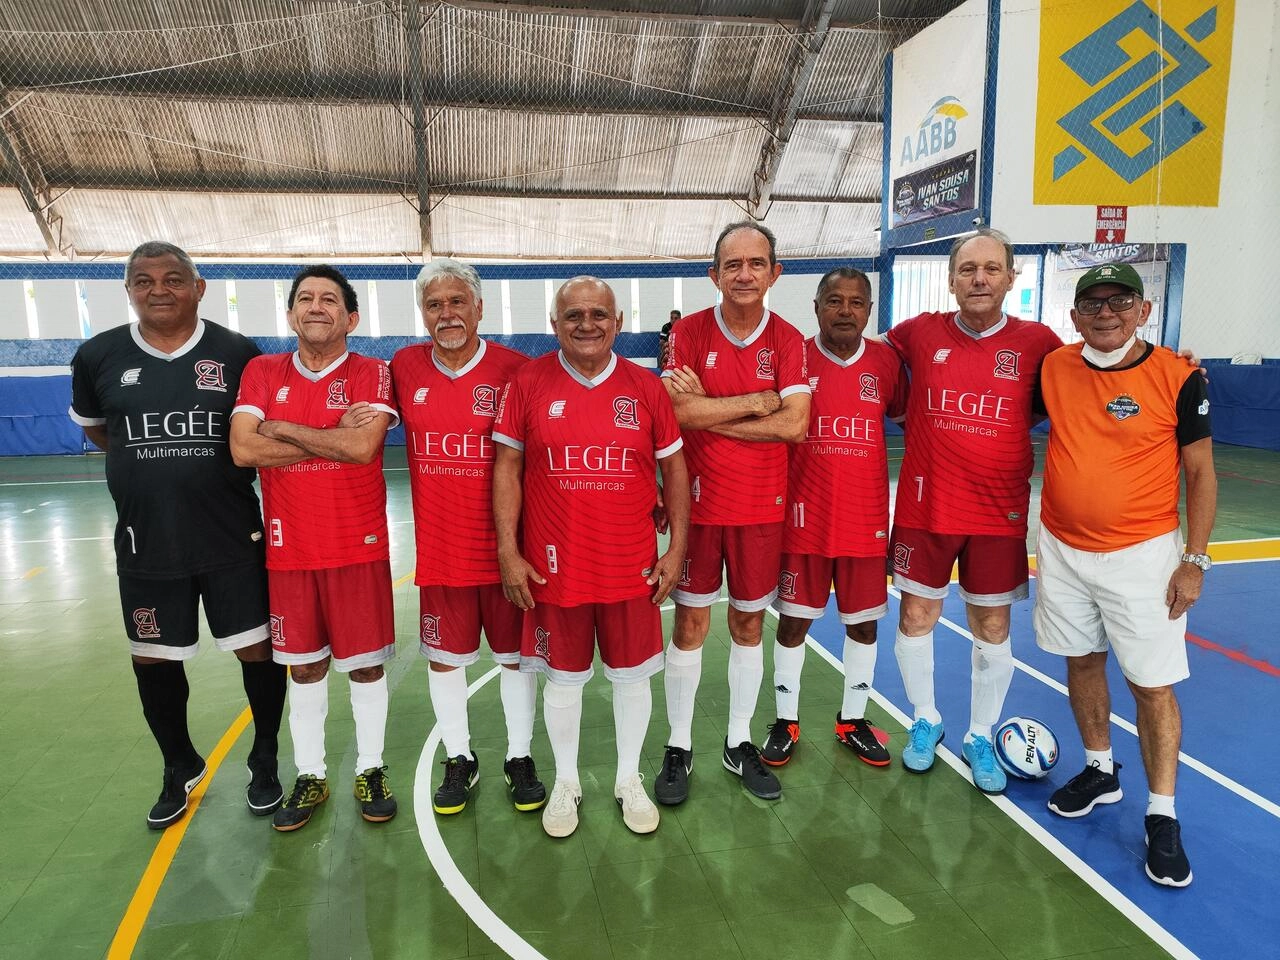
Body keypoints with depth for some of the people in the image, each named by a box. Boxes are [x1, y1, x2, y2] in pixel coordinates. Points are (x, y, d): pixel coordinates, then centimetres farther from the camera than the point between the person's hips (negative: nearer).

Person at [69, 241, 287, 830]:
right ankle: (180, 768, 39)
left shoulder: (238, 354, -5)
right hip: (145, 542, 3)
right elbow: (93, 428, 17)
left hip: (232, 538, -2)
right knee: (153, 660, 15)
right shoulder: (98, 356, 0)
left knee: (257, 650, 5)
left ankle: (264, 764, 29)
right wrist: (153, 465, 9)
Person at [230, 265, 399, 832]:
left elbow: (363, 448, -20)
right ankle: (309, 777, 29)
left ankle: (370, 770, 26)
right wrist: (336, 436, -14)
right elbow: (243, 449, -10)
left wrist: (282, 428, -12)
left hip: (358, 547, -2)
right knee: (304, 667, 13)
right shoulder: (261, 373, 4)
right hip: (289, 548, 2)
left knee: (366, 664, 8)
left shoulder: (372, 375, -4)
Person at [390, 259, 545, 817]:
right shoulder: (404, 368, 1)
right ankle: (459, 760, 33)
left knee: (515, 653, 11)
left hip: (505, 545, -2)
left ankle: (519, 759, 30)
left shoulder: (514, 370, -9)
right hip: (439, 547, 3)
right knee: (443, 655, 13)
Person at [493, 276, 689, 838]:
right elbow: (507, 468, -2)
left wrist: (677, 547, 1)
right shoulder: (528, 383, -3)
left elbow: (674, 468, 5)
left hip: (631, 566, 1)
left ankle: (629, 780, 36)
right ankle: (565, 783, 36)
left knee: (631, 673, 13)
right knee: (563, 676, 14)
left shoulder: (645, 387, 0)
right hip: (554, 567, -1)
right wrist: (509, 552, -7)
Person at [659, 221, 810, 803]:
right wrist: (757, 401, -14)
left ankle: (739, 744, 30)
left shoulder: (789, 341, -1)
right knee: (689, 625, 6)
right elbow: (679, 411, -18)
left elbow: (795, 425, -13)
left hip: (762, 509, 2)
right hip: (699, 504, -1)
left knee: (749, 625, 12)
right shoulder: (689, 332, -4)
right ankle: (679, 748, 23)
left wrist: (710, 413, -15)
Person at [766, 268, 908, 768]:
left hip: (866, 519, 2)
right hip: (805, 518, -2)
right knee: (794, 619, 7)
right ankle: (785, 722, 25)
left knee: (863, 622, 12)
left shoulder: (886, 362, 1)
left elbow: (907, 418, 14)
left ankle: (853, 721, 31)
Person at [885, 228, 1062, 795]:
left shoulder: (1038, 343, -3)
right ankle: (925, 722, 34)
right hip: (925, 508, 1)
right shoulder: (920, 333, -2)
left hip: (999, 513, 0)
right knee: (916, 618, 10)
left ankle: (980, 739, 31)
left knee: (992, 629, 9)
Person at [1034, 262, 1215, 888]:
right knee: (1081, 662, 16)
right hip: (1061, 550, 4)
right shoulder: (1054, 368, 0)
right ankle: (1099, 772, 37)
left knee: (1152, 685, 0)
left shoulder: (1178, 378, -9)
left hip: (1141, 555, -4)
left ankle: (1162, 817, 15)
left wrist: (1194, 560, -7)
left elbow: (1200, 472, -4)